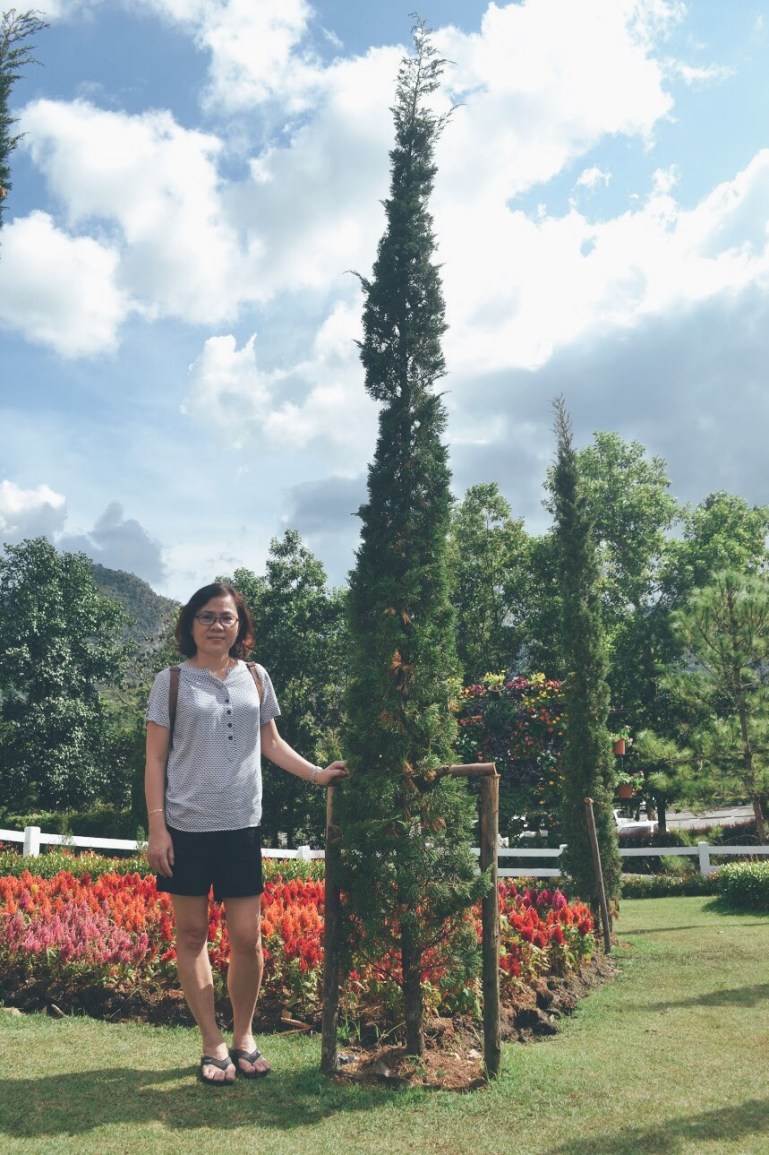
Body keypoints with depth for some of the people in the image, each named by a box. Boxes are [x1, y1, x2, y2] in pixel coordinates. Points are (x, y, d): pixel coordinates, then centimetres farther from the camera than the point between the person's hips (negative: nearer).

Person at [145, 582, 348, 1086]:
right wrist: (157, 828, -6)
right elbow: (156, 761, -1)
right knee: (192, 934, 7)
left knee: (248, 938, 3)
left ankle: (244, 1036, 25)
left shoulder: (256, 678, 6)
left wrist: (318, 773, 4)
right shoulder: (172, 681, -1)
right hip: (186, 827, -1)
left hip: (242, 826, 2)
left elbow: (271, 743, 15)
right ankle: (214, 1044, 22)